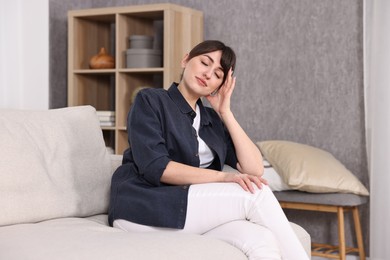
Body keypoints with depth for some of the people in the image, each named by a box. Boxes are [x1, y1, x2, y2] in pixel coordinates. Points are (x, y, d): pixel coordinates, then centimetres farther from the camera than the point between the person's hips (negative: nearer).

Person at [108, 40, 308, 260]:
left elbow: (255, 169, 5)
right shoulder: (150, 100, 2)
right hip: (142, 208, -5)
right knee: (255, 195, -22)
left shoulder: (213, 120, 18)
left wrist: (225, 112, 6)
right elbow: (155, 167, -14)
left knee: (262, 241, -28)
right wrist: (224, 177, -19)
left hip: (193, 210, 5)